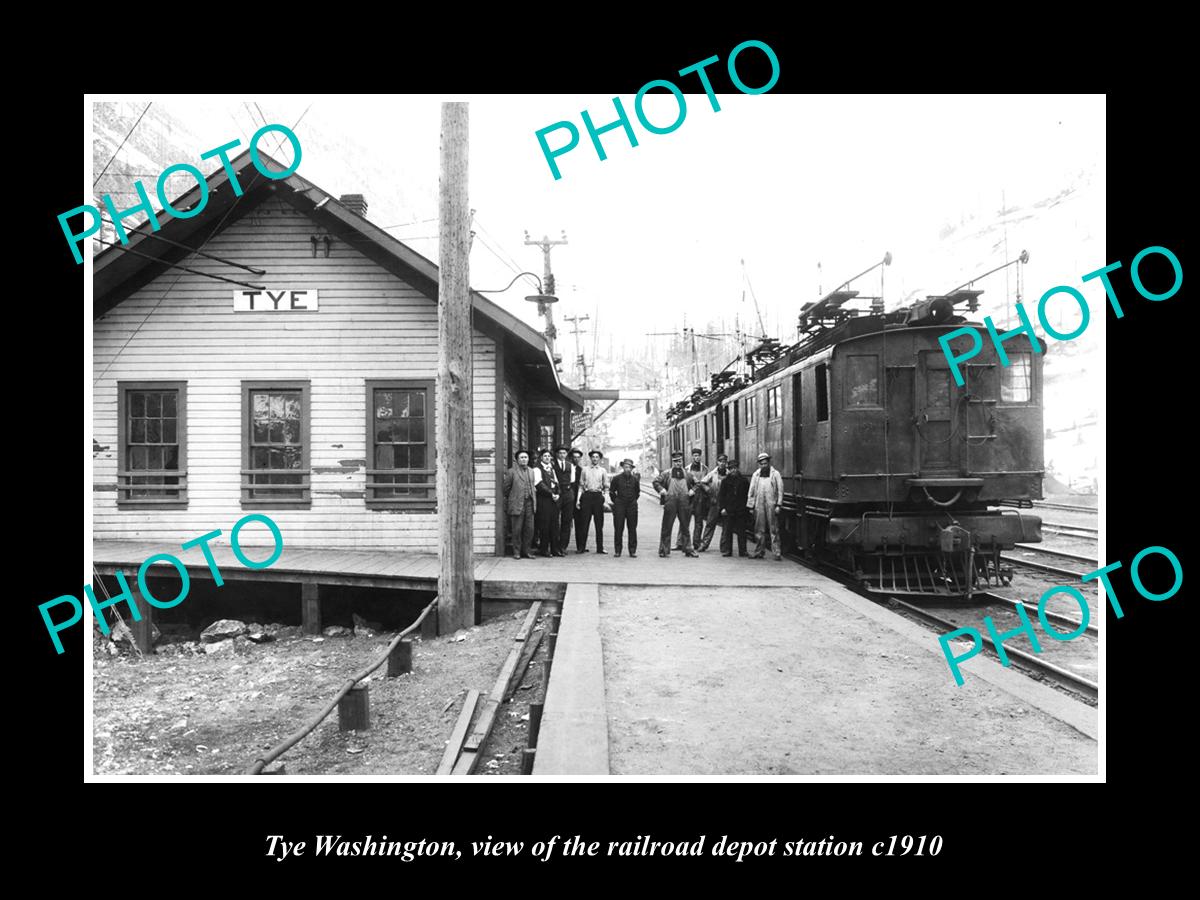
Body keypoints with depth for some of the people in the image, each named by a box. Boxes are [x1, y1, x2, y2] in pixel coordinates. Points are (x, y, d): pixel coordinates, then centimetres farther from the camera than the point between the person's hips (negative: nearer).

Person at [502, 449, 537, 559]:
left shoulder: (532, 471, 16)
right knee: (517, 530, -1)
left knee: (529, 529, 3)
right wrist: (507, 505, 4)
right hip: (516, 505, -4)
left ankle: (525, 551, 13)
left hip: (529, 504, 4)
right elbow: (506, 488, 2)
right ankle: (516, 552, 8)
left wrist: (533, 495, 12)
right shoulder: (511, 472, 0)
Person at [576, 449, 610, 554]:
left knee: (599, 523, 2)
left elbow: (606, 487, 11)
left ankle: (600, 548, 8)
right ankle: (581, 547, 6)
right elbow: (581, 485, 9)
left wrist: (605, 499, -1)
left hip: (598, 496, 0)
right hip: (587, 496, 0)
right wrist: (578, 499, 1)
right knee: (584, 523, 0)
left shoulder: (603, 471, 8)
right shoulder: (585, 469, 8)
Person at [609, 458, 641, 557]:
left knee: (632, 529, 2)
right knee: (618, 529, -1)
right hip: (619, 506, -1)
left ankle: (632, 551, 8)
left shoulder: (635, 479, 5)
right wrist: (616, 501, 5)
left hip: (632, 506, 2)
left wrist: (633, 500, 12)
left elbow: (637, 492, 18)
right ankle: (617, 550, 5)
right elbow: (611, 491, 9)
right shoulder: (617, 478, 0)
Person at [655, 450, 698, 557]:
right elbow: (655, 482, 7)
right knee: (666, 527, 1)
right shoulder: (667, 473, 4)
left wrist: (692, 490, 3)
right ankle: (663, 550, 8)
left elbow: (696, 483, 20)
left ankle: (688, 549, 17)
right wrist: (661, 489, -8)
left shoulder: (687, 473, 11)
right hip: (670, 503, -2)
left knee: (685, 527, 9)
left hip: (684, 503, 2)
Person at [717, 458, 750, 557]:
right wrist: (722, 508, -7)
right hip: (728, 510, -1)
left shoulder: (744, 480, 7)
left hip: (741, 510, 1)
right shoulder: (725, 480, 3)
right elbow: (720, 495, 2)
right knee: (727, 531, 1)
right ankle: (726, 550, 7)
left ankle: (742, 551, 13)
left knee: (742, 531, 5)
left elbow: (748, 494, 10)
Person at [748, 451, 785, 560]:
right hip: (759, 506, 3)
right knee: (759, 530, 7)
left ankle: (777, 553, 0)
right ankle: (759, 552, 15)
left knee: (774, 530, -2)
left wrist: (778, 505, -7)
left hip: (771, 505, -3)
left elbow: (780, 490, 0)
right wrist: (750, 506, 8)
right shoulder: (756, 475, 11)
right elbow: (751, 491, 12)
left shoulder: (775, 474, 2)